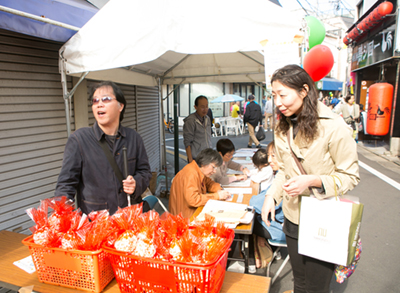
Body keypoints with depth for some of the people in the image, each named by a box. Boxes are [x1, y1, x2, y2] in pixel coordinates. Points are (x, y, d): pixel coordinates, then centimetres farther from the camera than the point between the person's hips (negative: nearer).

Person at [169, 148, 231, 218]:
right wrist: (216, 196, -23)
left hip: (196, 210, 9)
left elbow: (209, 183, 18)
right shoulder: (190, 174, -24)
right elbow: (193, 200, -31)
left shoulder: (200, 171, 2)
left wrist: (219, 190, -4)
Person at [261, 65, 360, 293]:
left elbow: (350, 176, -12)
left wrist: (312, 181, -26)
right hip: (293, 218, 5)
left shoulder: (333, 126, -18)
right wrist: (271, 196, -3)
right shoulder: (283, 128, 2)